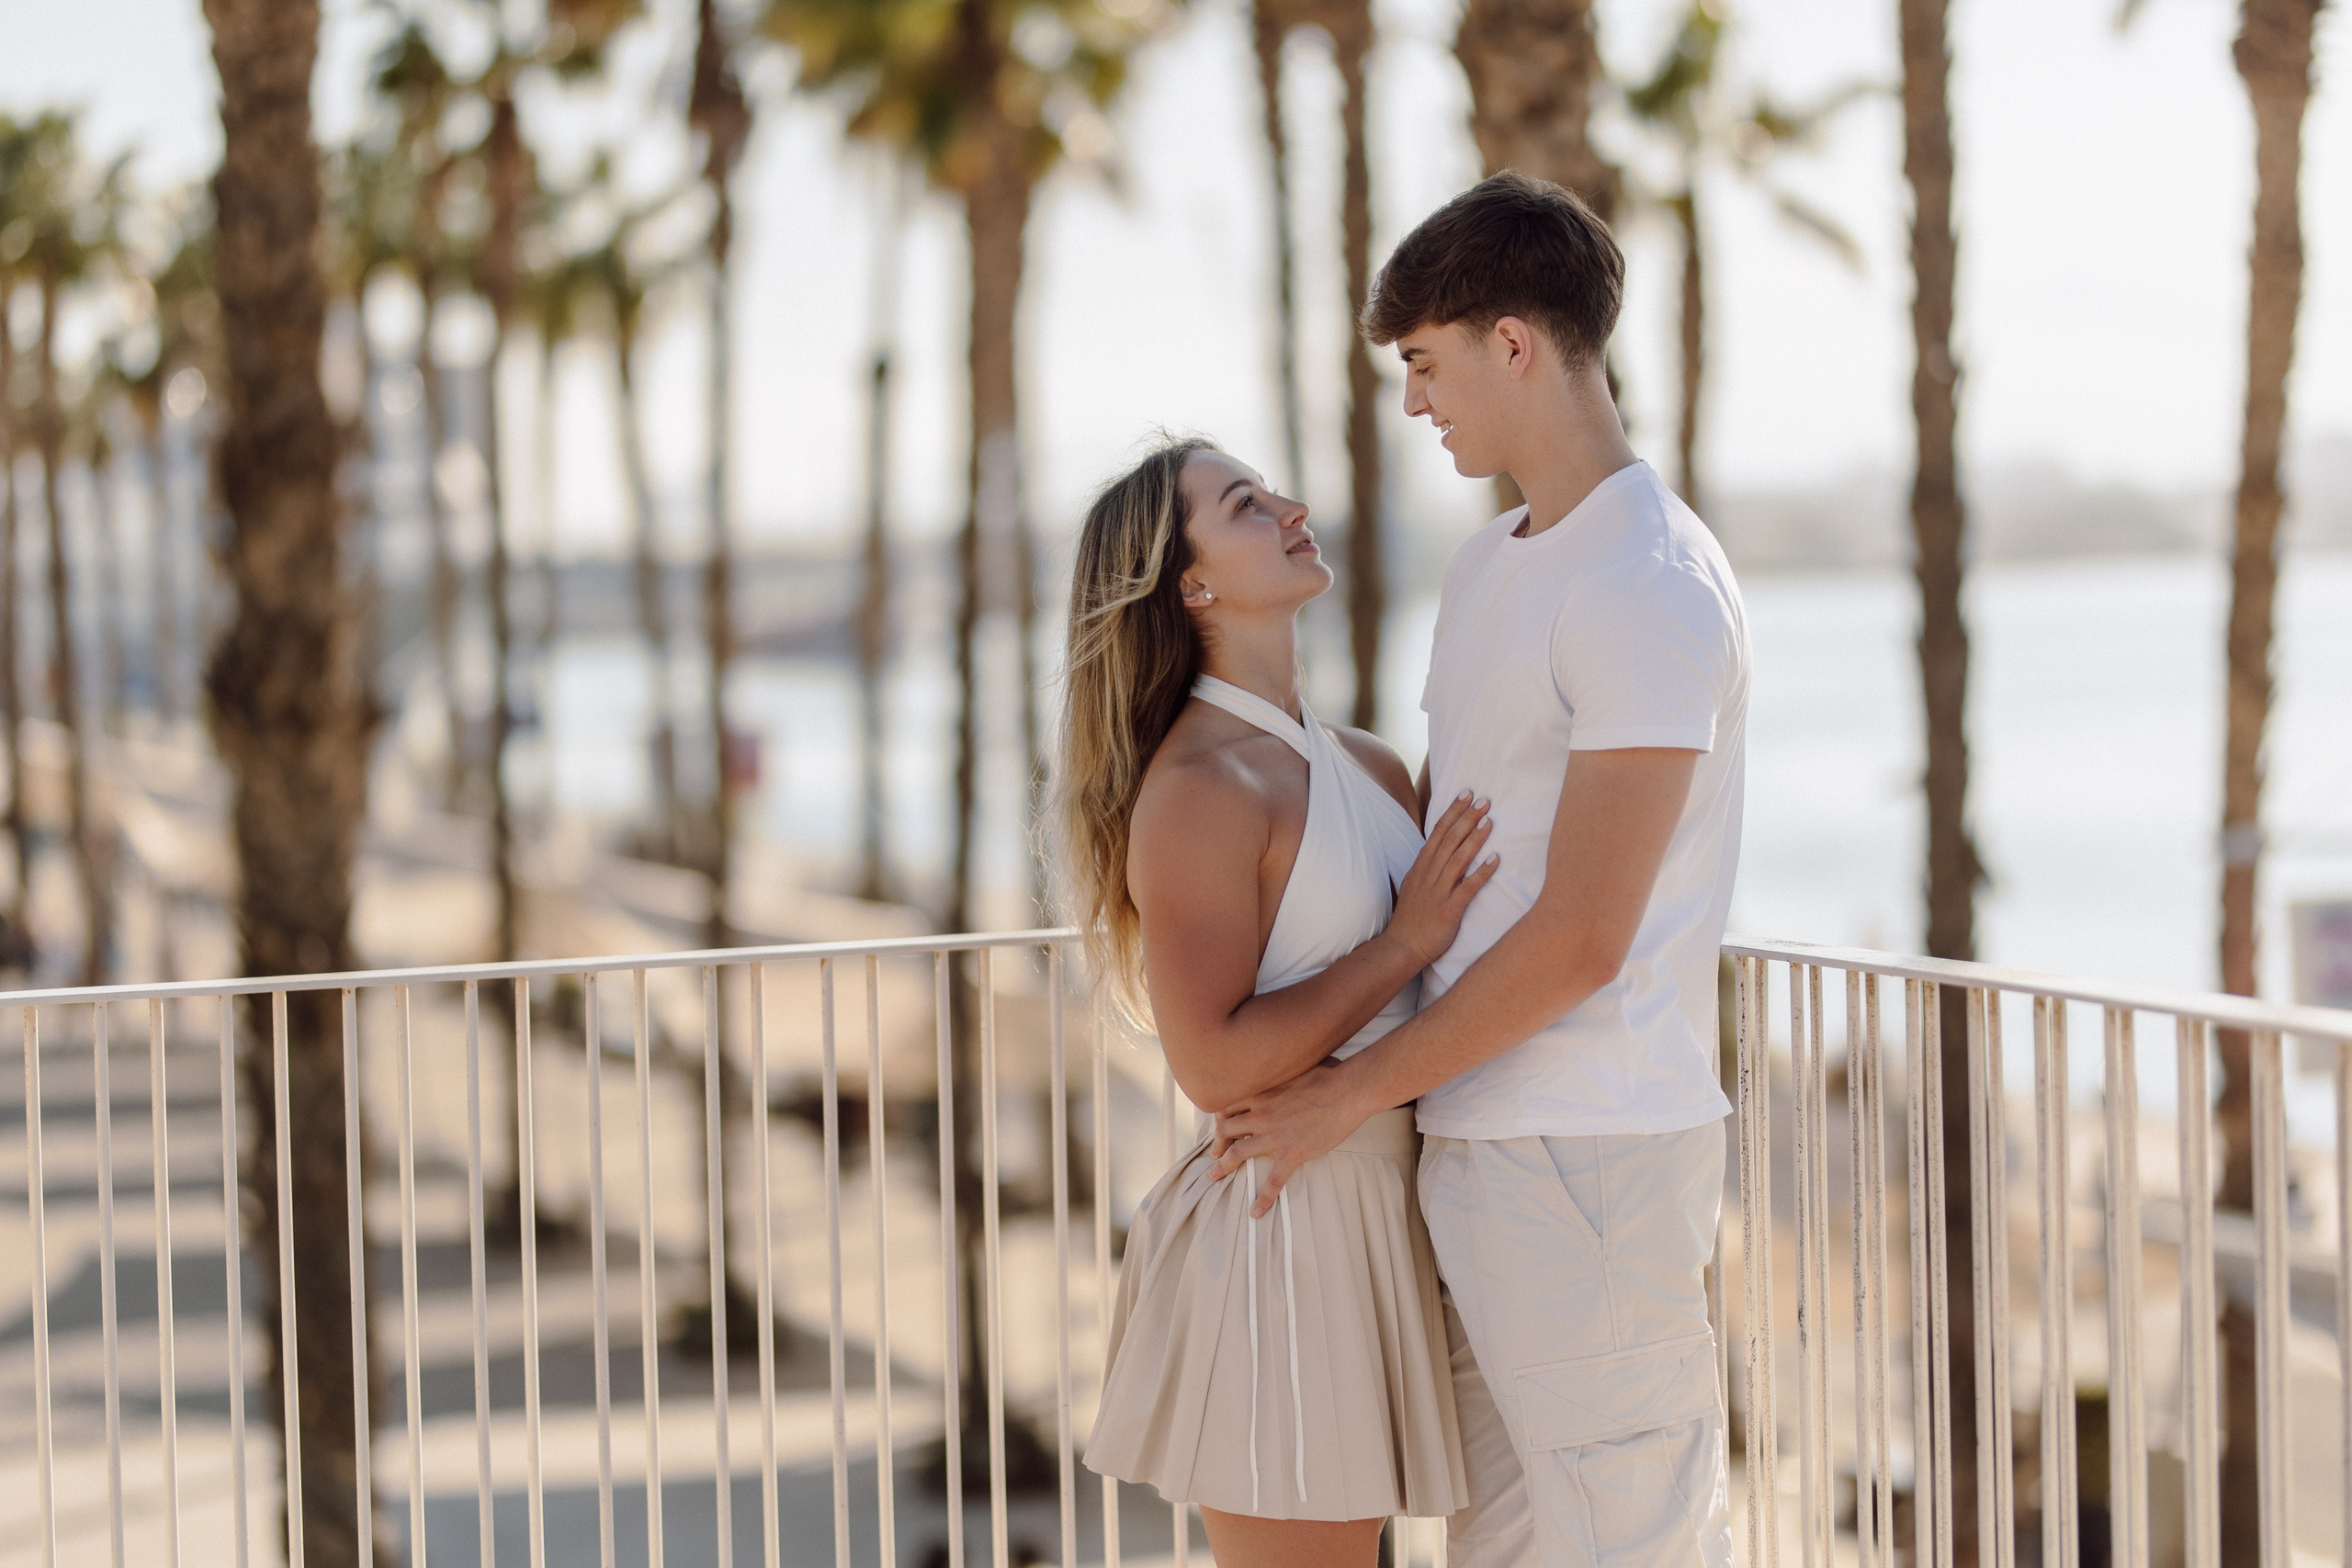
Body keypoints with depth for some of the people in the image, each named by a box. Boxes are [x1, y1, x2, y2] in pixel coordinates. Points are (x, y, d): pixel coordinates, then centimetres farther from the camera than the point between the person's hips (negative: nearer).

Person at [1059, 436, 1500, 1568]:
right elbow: (1215, 1063, -20)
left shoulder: (1368, 767, 11)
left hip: (1372, 1218, 8)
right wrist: (1406, 944, -16)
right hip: (1276, 1230, -8)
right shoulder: (1198, 788, -14)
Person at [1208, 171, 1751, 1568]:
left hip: (1594, 1152, -9)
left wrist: (1347, 1098, -12)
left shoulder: (1652, 589, -15)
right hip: (1476, 1139, 9)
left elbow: (1580, 939, -18)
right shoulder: (1487, 570, 15)